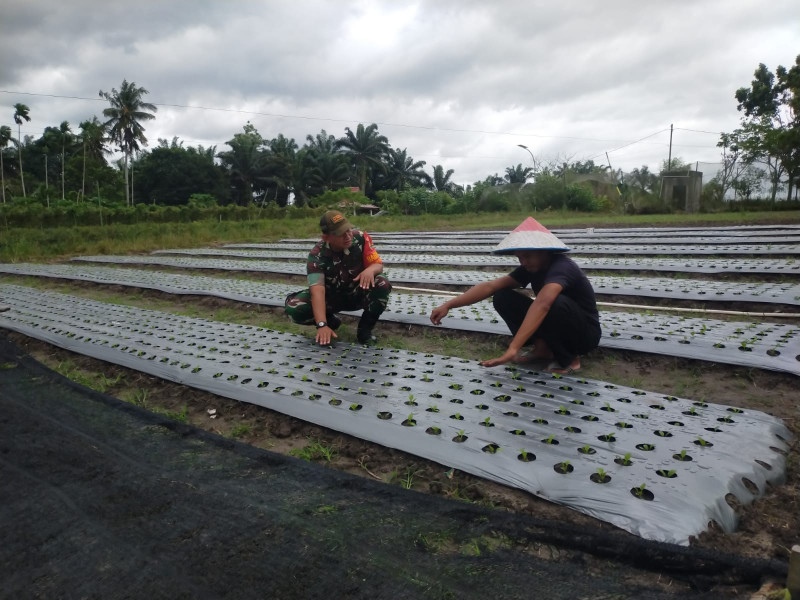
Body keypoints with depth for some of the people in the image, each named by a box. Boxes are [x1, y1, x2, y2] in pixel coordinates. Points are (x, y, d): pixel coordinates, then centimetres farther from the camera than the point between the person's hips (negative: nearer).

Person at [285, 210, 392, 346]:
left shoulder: (361, 238, -21)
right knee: (294, 307, -26)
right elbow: (317, 290, -36)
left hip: (357, 294, 1)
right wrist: (322, 325, -48)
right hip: (331, 297, 0)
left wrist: (370, 270, -43)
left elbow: (378, 265, -16)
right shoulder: (317, 255, -26)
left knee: (382, 284, -32)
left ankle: (365, 329, -9)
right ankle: (330, 321, 5)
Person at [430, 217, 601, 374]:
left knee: (557, 303, -40)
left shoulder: (561, 267, -29)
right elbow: (490, 286, -14)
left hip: (585, 333, -6)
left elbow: (542, 304, -47)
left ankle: (569, 358, -14)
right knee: (502, 297, -9)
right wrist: (448, 305, -24)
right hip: (555, 329, 7)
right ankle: (542, 347, -2)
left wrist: (513, 349, -56)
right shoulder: (531, 268, -5)